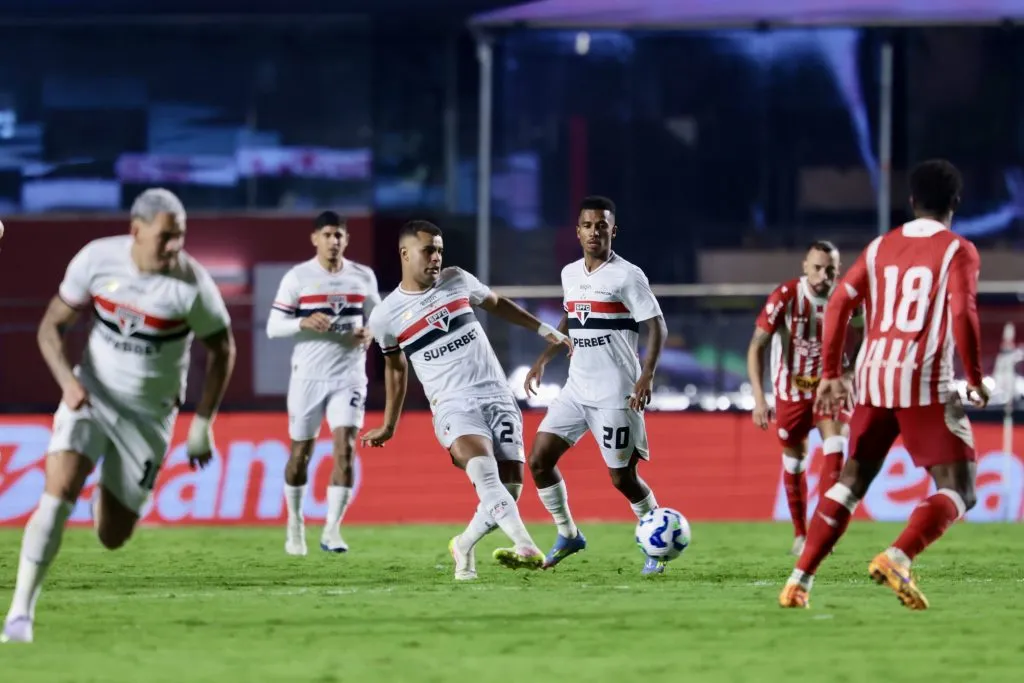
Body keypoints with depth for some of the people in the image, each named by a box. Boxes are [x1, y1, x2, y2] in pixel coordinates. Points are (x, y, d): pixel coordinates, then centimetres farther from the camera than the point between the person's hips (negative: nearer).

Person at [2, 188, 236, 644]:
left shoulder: (192, 284, -18)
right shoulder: (97, 259, -14)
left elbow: (221, 351, -3)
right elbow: (51, 326, -4)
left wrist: (203, 423, -4)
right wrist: (67, 380, -21)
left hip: (148, 413, 0)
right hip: (91, 395, 0)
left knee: (113, 537, 3)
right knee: (59, 491, -22)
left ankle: (110, 498, 41)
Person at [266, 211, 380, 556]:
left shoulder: (363, 277, 5)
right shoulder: (297, 278, -3)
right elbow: (273, 326, -4)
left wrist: (370, 334, -6)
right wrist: (304, 322, -22)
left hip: (349, 375, 1)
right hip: (308, 375, -1)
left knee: (346, 447, -15)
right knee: (301, 452, 6)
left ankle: (332, 529, -14)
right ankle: (295, 524, 28)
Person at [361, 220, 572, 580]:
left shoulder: (457, 281, 7)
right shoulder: (386, 316, 1)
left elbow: (497, 304, 26)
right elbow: (396, 367, 18)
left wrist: (545, 330, 25)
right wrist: (389, 426, 26)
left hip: (497, 397, 3)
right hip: (454, 405, -3)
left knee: (509, 488, -8)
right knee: (484, 472, -31)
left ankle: (464, 545, 18)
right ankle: (527, 549, -44)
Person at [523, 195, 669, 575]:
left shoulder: (627, 276, -10)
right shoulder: (570, 274, 10)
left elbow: (657, 327, -13)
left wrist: (647, 375, -26)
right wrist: (543, 361, 20)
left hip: (615, 394, -7)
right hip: (576, 388, 7)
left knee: (622, 477, -4)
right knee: (538, 460, 0)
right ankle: (567, 534, 15)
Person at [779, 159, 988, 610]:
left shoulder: (881, 247, 14)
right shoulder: (957, 251, -1)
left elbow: (839, 303, 9)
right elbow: (962, 315, -14)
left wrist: (831, 374, 15)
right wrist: (976, 382, -5)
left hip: (873, 378, 5)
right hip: (924, 384, -5)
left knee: (851, 483, 18)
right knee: (958, 491, -2)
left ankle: (800, 581, 9)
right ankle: (897, 559, -26)